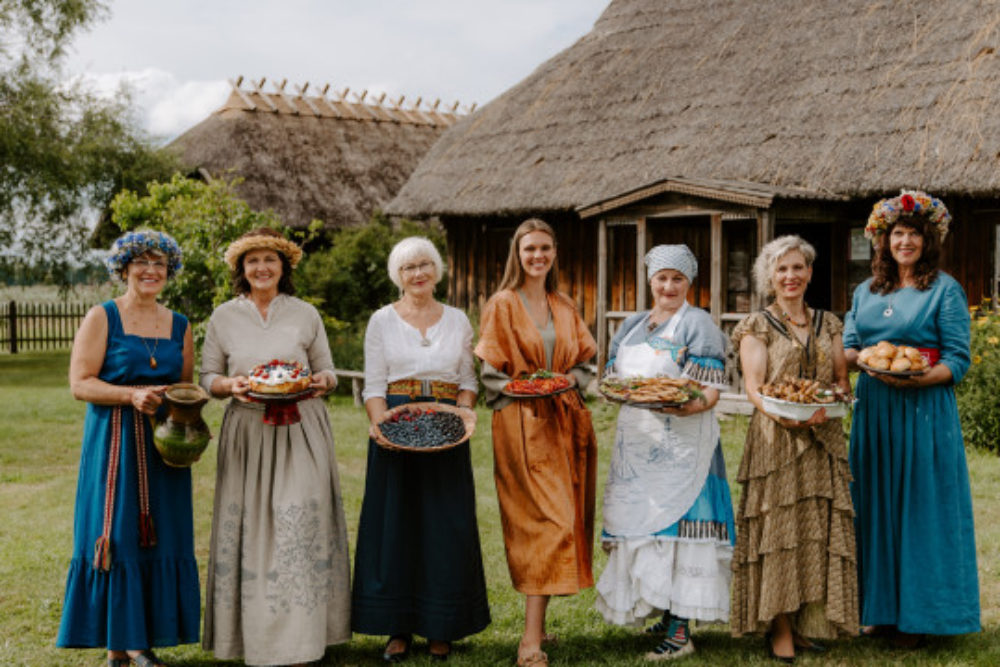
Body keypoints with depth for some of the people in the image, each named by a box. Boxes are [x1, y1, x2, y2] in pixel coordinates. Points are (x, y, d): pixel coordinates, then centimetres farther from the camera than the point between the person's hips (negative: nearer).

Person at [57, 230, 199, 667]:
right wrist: (132, 395, -21)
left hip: (163, 447, 4)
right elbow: (80, 384, -7)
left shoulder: (179, 326, 12)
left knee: (160, 538, 3)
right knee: (116, 538, -3)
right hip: (113, 445, -4)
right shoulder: (102, 318, -1)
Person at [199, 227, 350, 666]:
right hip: (247, 432, 1)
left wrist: (322, 382, -12)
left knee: (301, 522, -7)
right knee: (250, 526, -1)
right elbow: (207, 377, 9)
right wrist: (231, 385, -12)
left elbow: (327, 372, 10)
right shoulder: (224, 317, 8)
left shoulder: (306, 315, 7)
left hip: (301, 431, -1)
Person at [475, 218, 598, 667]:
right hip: (521, 423, -6)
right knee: (547, 521, -14)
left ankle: (536, 625, 16)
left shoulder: (564, 308, 16)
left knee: (565, 519, 4)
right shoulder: (502, 305, 0)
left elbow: (584, 361, 16)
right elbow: (491, 371, -2)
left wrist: (568, 382, -4)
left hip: (564, 422, 6)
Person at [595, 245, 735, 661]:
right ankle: (664, 612, 21)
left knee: (677, 523, -10)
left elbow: (712, 390, -9)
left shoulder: (697, 324, -2)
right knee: (642, 520, 7)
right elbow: (614, 375, 20)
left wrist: (686, 407, -29)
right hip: (636, 439, 7)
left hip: (681, 438, -7)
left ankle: (680, 631, -8)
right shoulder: (633, 326, 18)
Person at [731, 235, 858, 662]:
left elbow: (842, 380, 14)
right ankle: (780, 631, 0)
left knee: (820, 528, 2)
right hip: (775, 440, -4)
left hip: (823, 440, 4)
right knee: (779, 530, -6)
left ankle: (806, 625, 11)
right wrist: (788, 414, -24)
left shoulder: (828, 324, 15)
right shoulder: (757, 326, 2)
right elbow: (754, 387, -7)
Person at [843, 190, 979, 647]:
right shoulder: (867, 291, 14)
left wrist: (917, 378, -22)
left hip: (924, 409, -5)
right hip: (873, 408, 5)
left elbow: (958, 360, -6)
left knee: (920, 506, -1)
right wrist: (864, 357, -9)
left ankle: (916, 615, 8)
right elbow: (846, 349, 13)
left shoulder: (945, 290, -2)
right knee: (875, 505, 8)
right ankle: (882, 608, 18)